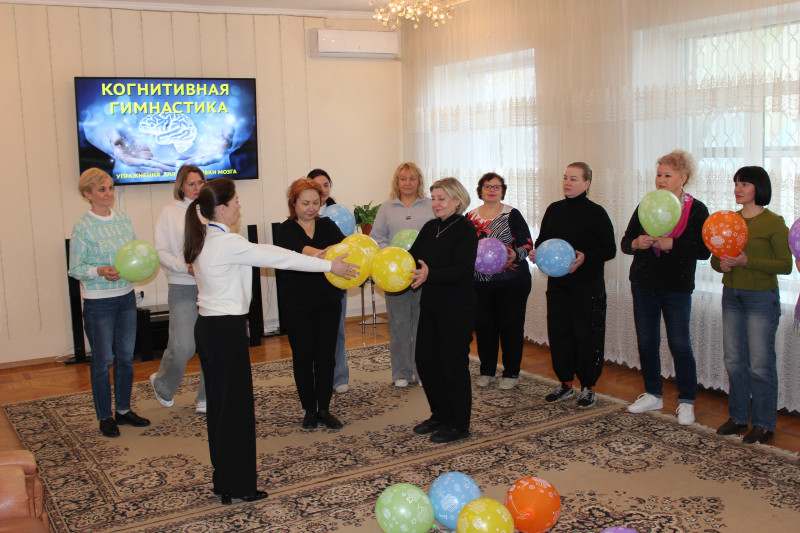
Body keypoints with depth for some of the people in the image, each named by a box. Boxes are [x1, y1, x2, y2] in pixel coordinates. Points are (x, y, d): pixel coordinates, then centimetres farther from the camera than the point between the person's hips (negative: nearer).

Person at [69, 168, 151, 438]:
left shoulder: (123, 219, 5)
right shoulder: (82, 228, -11)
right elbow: (75, 269, -9)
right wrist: (101, 271, -24)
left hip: (126, 296, 5)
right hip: (98, 301, -5)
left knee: (126, 356, 12)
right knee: (103, 360, 3)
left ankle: (123, 410, 27)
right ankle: (104, 417, 17)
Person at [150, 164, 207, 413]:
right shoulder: (170, 212, 1)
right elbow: (161, 252, -2)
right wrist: (187, 267, -14)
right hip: (183, 289, -3)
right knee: (183, 346, -8)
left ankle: (205, 399, 21)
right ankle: (162, 385, 23)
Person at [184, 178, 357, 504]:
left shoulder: (205, 240, 11)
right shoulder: (227, 243, -18)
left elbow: (262, 252, 15)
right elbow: (276, 258, -14)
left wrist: (311, 257, 14)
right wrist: (329, 265, -6)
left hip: (208, 327, 10)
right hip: (226, 330, -10)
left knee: (218, 404, 15)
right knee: (235, 406, 1)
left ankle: (223, 479, 26)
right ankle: (238, 486, 11)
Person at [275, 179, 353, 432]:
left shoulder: (326, 225, 4)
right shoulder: (286, 230, -7)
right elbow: (300, 248, -28)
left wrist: (342, 250, -40)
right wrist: (321, 255, -49)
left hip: (328, 300, 3)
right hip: (297, 303, -3)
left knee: (326, 356, 6)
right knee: (303, 356, 5)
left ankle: (325, 409, 17)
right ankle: (309, 410, 18)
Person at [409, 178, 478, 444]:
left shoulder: (465, 230, -12)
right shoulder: (430, 227, 10)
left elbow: (461, 270, -23)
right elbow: (413, 257, 6)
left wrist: (429, 275, -37)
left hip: (457, 309, -8)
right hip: (431, 305, 8)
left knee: (453, 364, 0)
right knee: (425, 361, 12)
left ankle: (459, 425, 15)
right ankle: (440, 415, 30)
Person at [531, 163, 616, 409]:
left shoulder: (596, 213, -7)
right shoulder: (554, 209, 9)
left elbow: (610, 250, -8)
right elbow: (542, 240, 19)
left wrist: (585, 257, -23)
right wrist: (536, 252, -3)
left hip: (588, 289, -5)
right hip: (557, 285, 5)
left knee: (587, 338, 1)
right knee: (558, 335, 10)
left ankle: (588, 387, 16)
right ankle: (565, 383, 25)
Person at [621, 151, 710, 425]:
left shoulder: (696, 209, -3)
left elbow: (704, 250, -12)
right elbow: (625, 243, 7)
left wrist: (670, 244, -23)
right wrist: (637, 243, -16)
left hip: (677, 287, -4)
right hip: (644, 284, 4)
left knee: (680, 345, -1)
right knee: (646, 343, 10)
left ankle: (686, 402, 12)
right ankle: (653, 395, 25)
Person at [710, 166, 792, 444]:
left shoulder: (773, 222, -7)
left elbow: (785, 265, -11)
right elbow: (715, 257, 15)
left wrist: (747, 261, -21)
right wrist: (722, 264, -8)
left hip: (761, 298, -6)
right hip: (731, 296, 6)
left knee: (760, 364, -2)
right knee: (734, 360, 10)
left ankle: (764, 425, 10)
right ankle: (739, 416, 23)